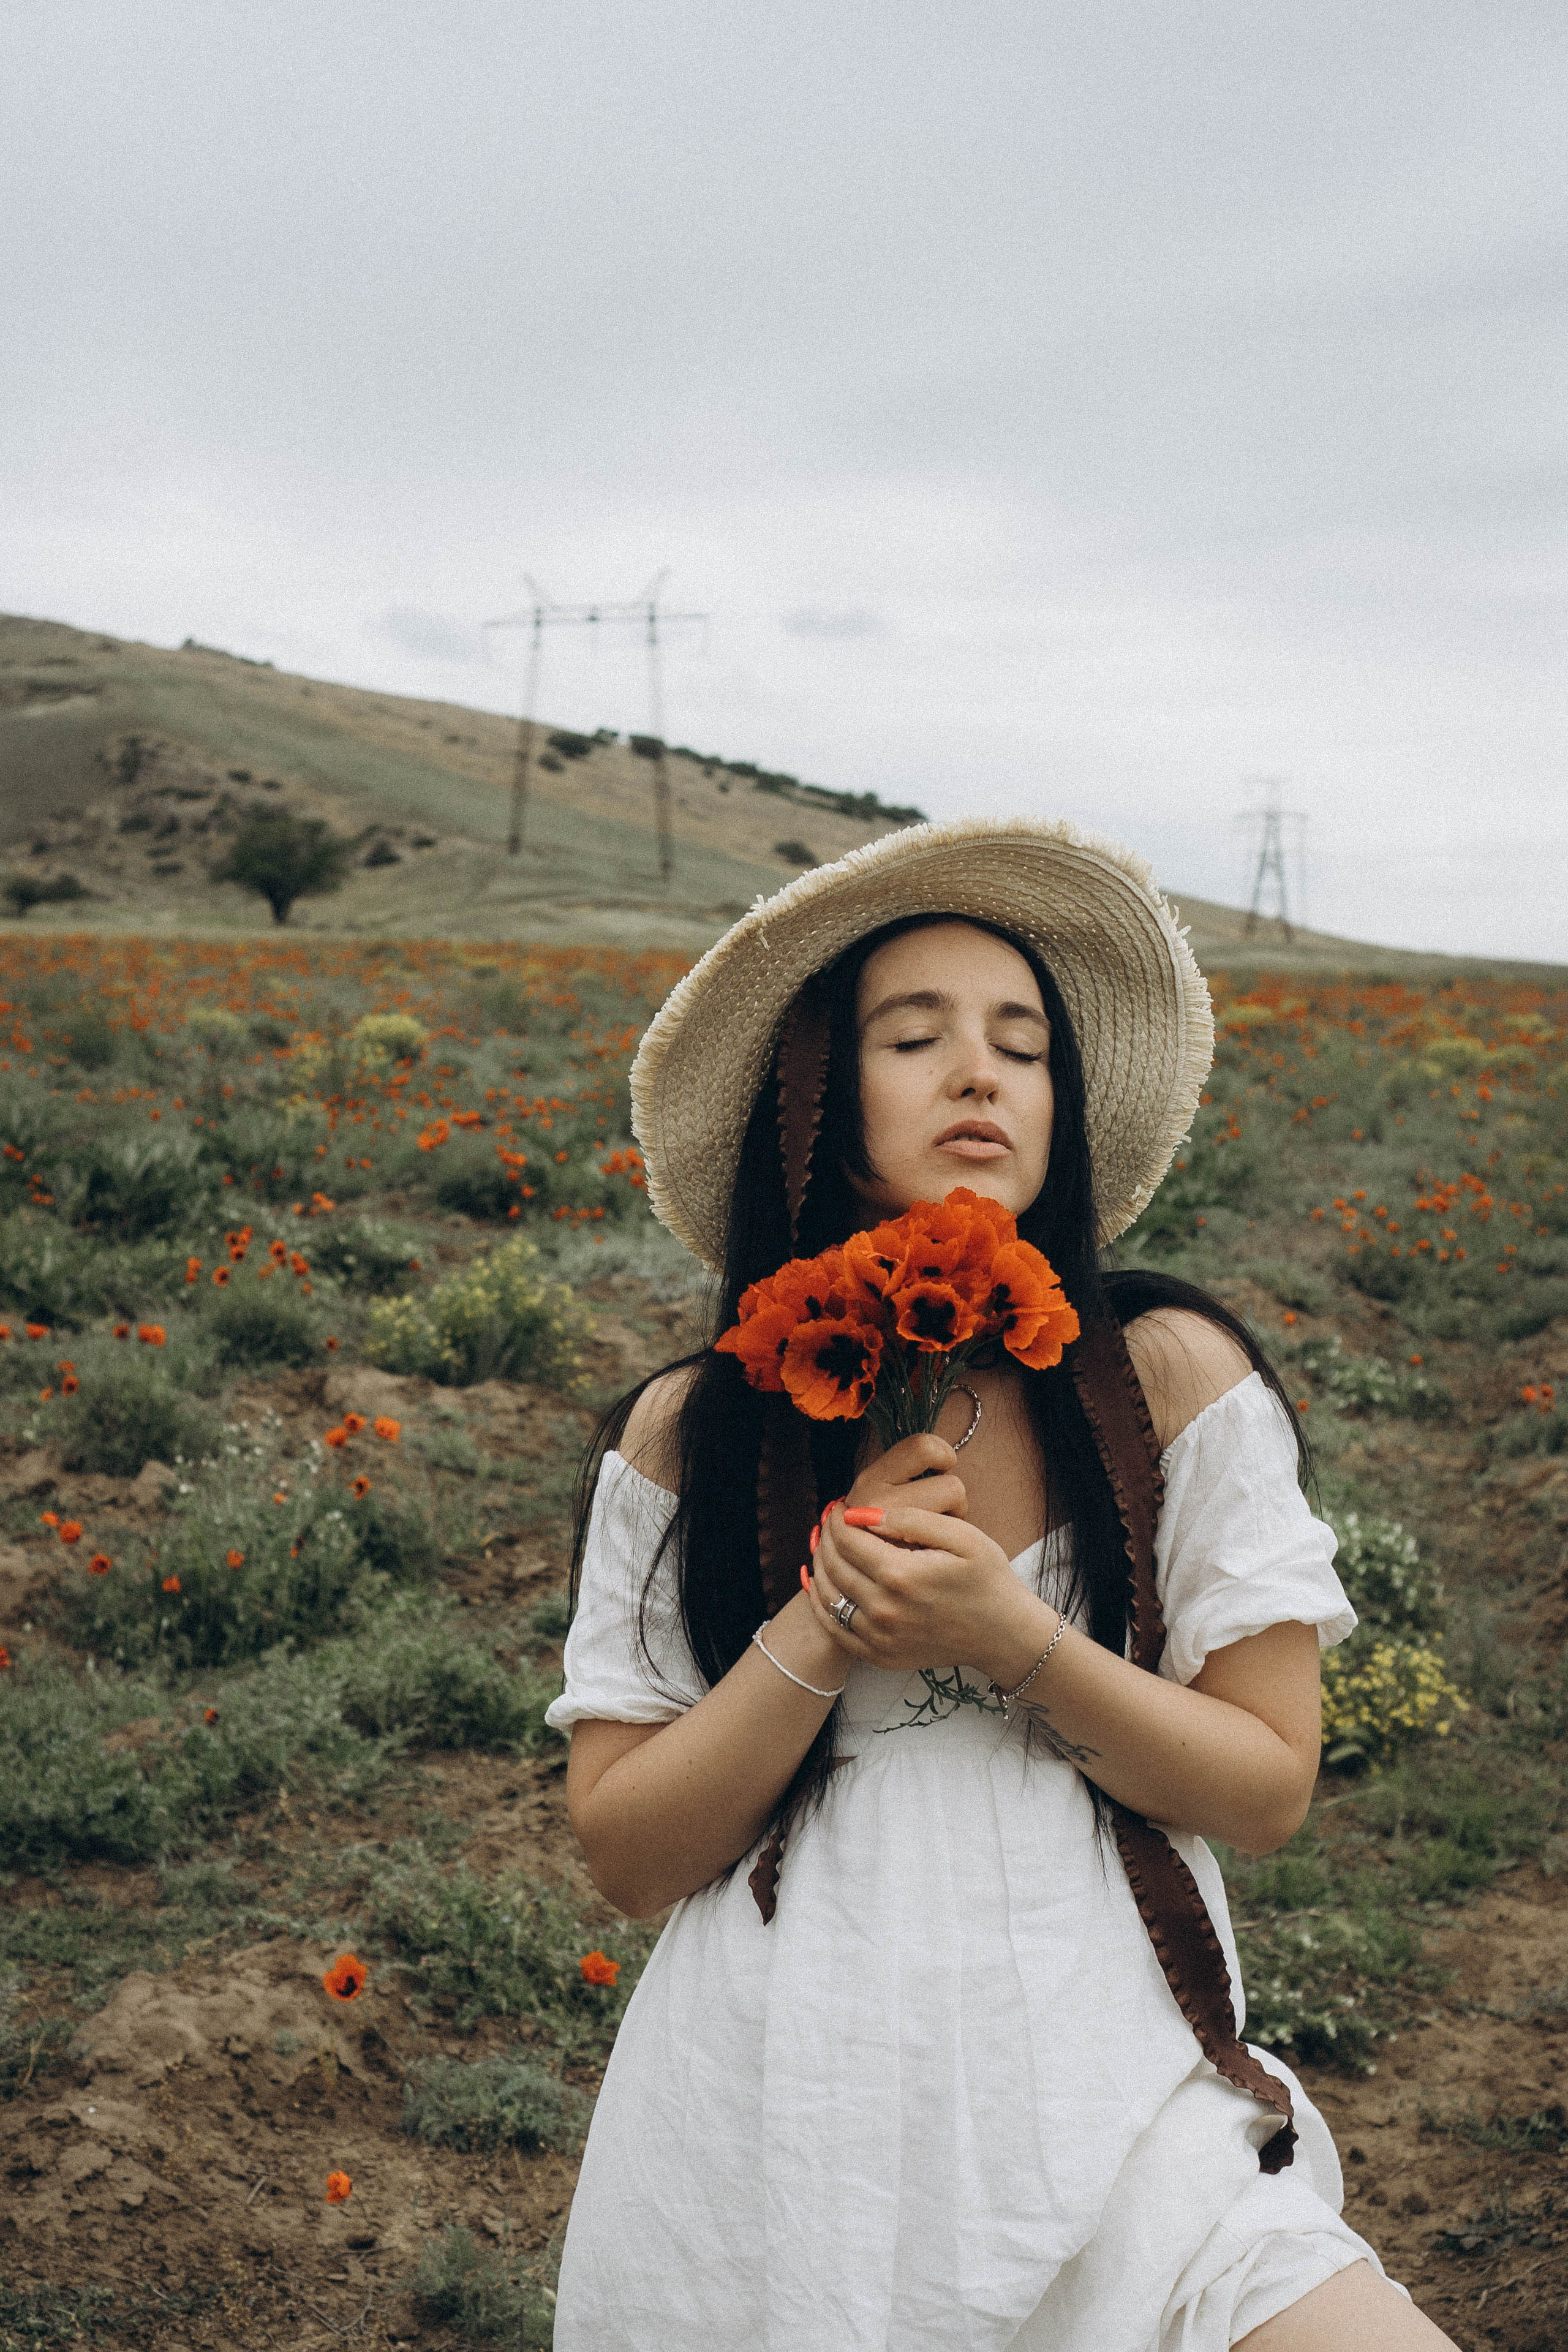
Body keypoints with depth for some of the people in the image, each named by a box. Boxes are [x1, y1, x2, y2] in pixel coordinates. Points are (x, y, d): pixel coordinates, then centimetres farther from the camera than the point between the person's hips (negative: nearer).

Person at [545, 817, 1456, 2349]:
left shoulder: (1172, 1380, -6)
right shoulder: (689, 1436, -3)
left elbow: (1269, 1788, -2)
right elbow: (623, 1855, -2)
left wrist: (1008, 1637, -17)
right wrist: (826, 1629, -16)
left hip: (1092, 2097, 0)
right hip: (772, 2144, 1)